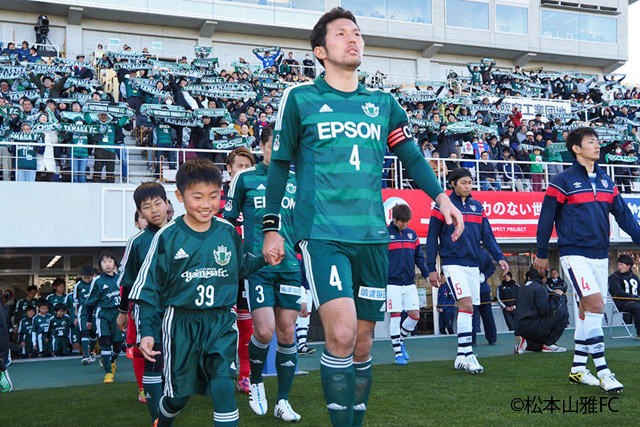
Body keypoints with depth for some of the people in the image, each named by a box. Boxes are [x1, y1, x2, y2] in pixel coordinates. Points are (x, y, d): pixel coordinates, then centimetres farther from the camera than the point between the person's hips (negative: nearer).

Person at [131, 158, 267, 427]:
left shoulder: (228, 232, 2)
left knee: (223, 386, -16)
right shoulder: (167, 237, -6)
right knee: (179, 393, 13)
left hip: (221, 322, 1)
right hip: (180, 323, -1)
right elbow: (150, 288, -2)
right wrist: (148, 331, -7)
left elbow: (240, 268, 19)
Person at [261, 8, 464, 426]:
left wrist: (441, 196, 0)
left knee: (363, 343, 7)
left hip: (372, 236, 4)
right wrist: (271, 228, 6)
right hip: (322, 233, -4)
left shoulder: (384, 104, 14)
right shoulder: (299, 98, 4)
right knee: (341, 333, -20)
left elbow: (412, 157, 17)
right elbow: (280, 165, 8)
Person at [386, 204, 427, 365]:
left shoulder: (412, 234, 10)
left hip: (410, 283, 5)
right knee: (395, 317, -3)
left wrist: (426, 274, 8)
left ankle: (400, 341, 26)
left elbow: (419, 256, 16)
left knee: (415, 315, 2)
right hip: (392, 283, -4)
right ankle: (398, 353, 6)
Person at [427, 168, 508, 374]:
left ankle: (461, 357, 13)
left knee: (467, 308, 5)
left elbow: (487, 234, 14)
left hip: (473, 264, 5)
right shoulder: (442, 205, 0)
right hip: (453, 263, -5)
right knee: (466, 305, -19)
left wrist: (499, 257, -1)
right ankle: (467, 354, -17)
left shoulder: (477, 206, 14)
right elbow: (432, 237, 0)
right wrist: (431, 268, -3)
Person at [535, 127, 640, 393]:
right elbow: (546, 218, -3)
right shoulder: (563, 181, -6)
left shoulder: (606, 182, 13)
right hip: (575, 254, -6)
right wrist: (542, 254, 0)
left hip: (600, 255, 6)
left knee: (587, 310, 9)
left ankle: (578, 369, 18)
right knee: (596, 304, -17)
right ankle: (602, 371, -11)